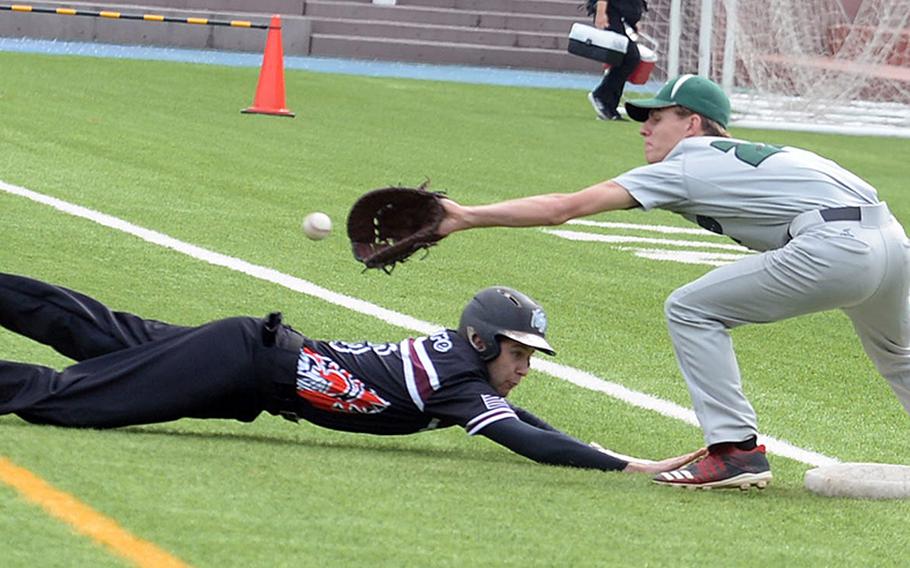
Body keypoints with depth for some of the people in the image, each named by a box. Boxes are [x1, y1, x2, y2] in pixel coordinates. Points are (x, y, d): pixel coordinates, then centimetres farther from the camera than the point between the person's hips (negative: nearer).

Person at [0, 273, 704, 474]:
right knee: (65, 395, -7)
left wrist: (587, 446, 11)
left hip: (259, 347, 8)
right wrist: (633, 466, -35)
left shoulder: (456, 351, 3)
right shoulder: (455, 380, -22)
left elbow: (510, 413, 21)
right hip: (244, 363, -8)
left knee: (111, 339, 19)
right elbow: (525, 442, -33)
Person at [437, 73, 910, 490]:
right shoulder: (745, 156, 29)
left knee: (690, 311, 2)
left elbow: (564, 207, 3)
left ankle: (737, 451, -2)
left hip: (836, 246, -9)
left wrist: (467, 217, 4)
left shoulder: (681, 169, 6)